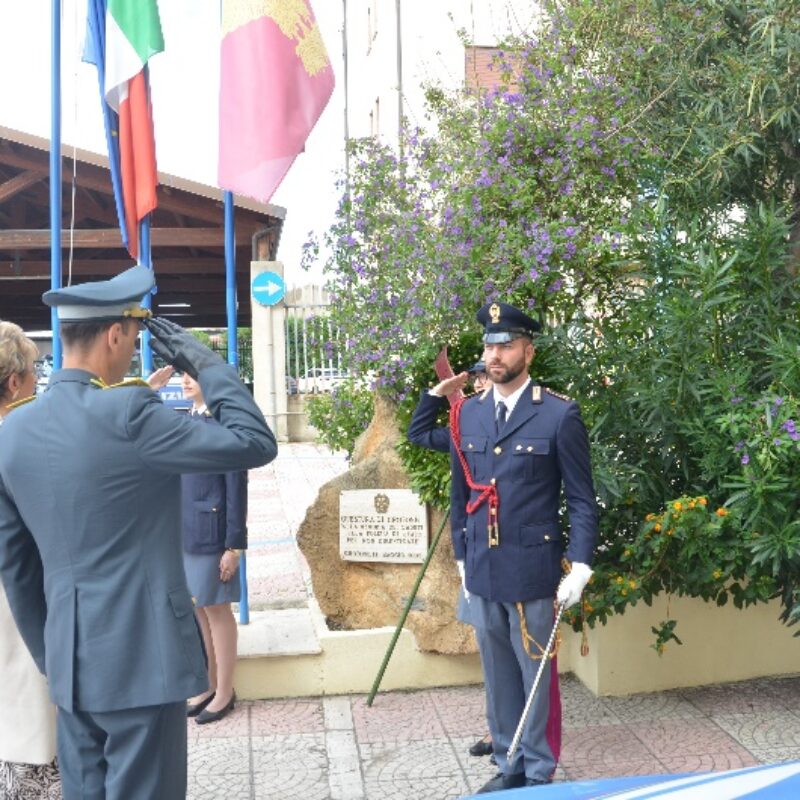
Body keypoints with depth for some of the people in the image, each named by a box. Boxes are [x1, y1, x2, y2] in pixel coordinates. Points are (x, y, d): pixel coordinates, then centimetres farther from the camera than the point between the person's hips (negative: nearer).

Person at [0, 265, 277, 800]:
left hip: (71, 664, 7)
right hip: (141, 659, -7)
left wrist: (51, 657, 20)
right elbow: (256, 444, -15)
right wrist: (202, 361, -6)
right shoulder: (127, 412, -19)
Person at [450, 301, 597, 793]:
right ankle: (509, 766, 31)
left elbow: (582, 500, -6)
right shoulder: (469, 413, 6)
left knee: (536, 675, 8)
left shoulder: (559, 415, -8)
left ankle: (540, 774, 24)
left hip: (531, 571, -4)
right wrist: (462, 558, 14)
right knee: (499, 676, 16)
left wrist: (580, 567, -13)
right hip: (481, 573, 5)